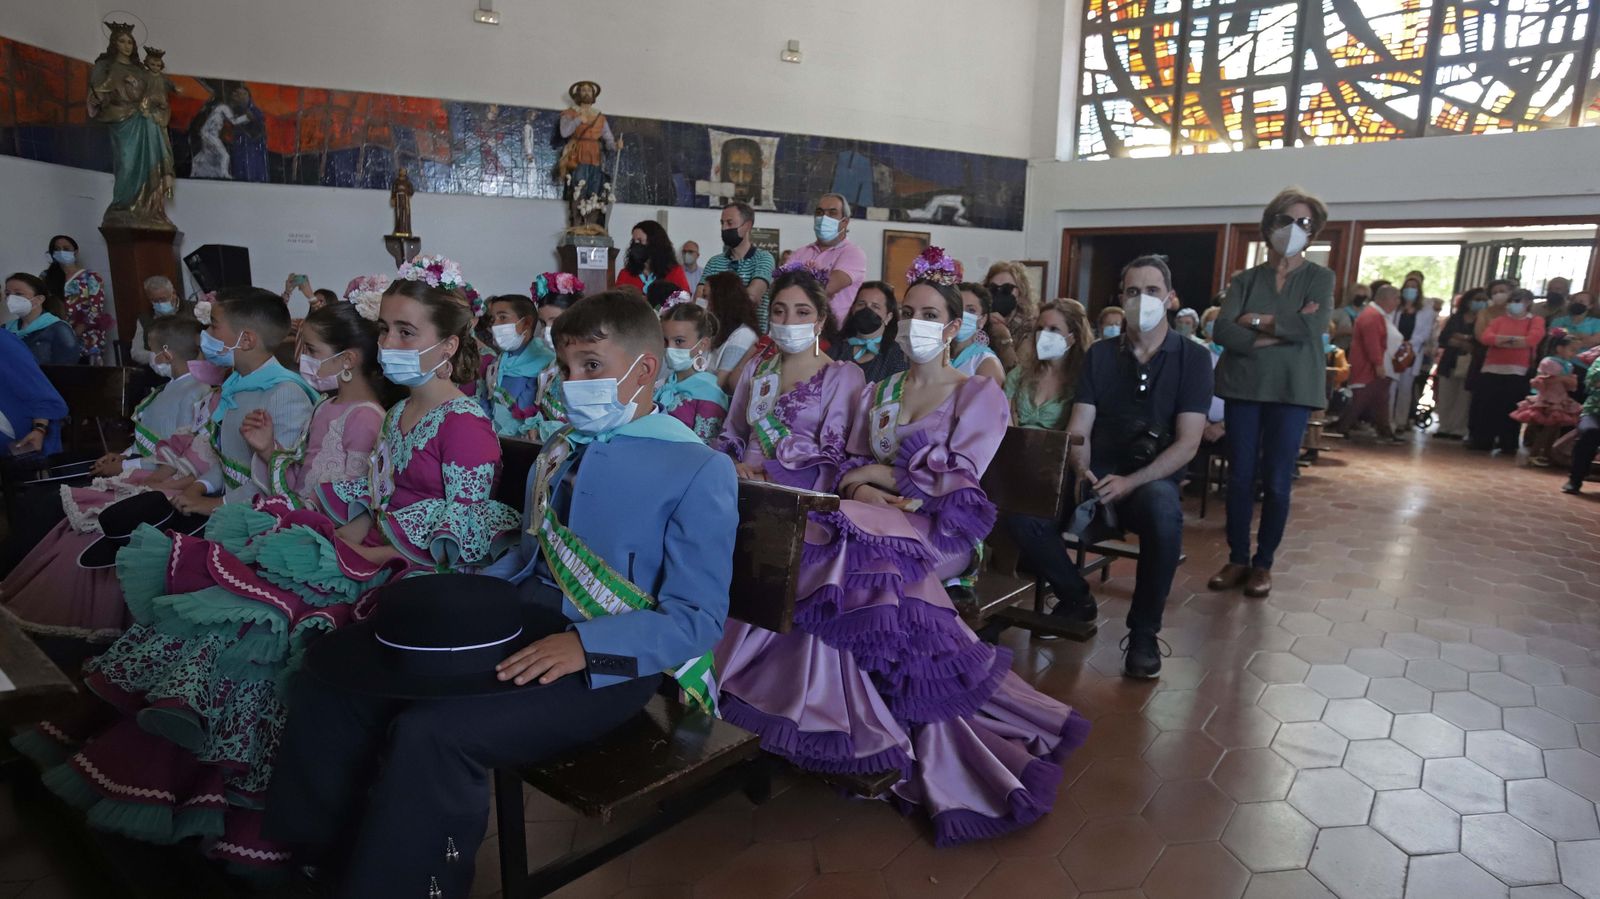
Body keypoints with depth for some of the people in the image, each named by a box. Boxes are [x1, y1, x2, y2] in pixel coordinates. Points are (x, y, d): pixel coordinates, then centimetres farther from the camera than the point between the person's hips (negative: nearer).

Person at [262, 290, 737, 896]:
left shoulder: (701, 471, -9)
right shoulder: (559, 451, 16)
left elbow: (698, 617, -13)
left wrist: (584, 646, -27)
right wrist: (445, 598, 6)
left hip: (611, 660, -8)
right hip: (519, 620, 8)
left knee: (432, 734, -28)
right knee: (335, 675, -3)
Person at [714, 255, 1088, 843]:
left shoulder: (980, 395, 7)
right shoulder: (880, 392, 23)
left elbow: (956, 480, -6)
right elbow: (842, 462, 13)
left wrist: (874, 473, -3)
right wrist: (858, 488, -11)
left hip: (939, 530, -4)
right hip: (875, 520, 5)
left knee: (847, 554, -35)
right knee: (805, 545, -30)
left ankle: (872, 734, -27)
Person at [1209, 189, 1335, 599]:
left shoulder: (1320, 277, 4)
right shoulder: (1244, 280, 7)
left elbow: (1315, 326, -13)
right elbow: (1222, 331, -8)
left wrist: (1257, 321, -8)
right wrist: (1280, 333, -15)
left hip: (1292, 389, -1)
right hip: (1243, 386, 1)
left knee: (1277, 481, 2)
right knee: (1240, 477, 3)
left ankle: (1263, 563, 15)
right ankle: (1238, 559, 15)